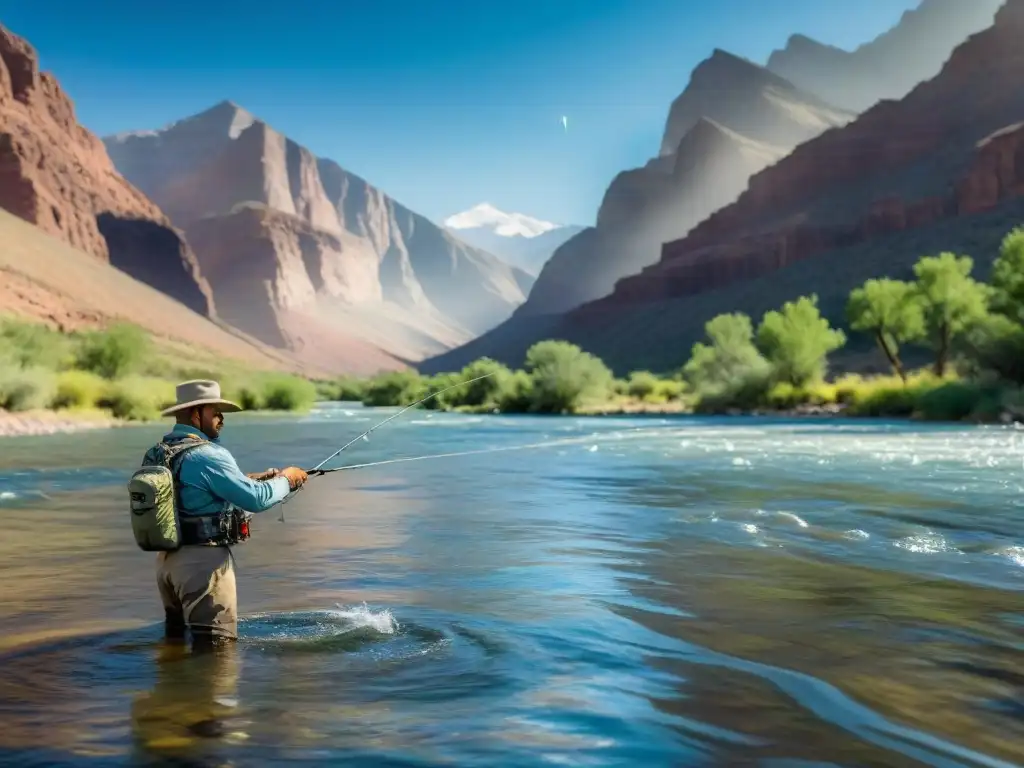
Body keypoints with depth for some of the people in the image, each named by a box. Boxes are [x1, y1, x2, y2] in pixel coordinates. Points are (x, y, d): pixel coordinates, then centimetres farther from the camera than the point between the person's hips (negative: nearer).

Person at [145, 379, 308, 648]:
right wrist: (285, 479, 0)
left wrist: (255, 479, 17)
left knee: (175, 636, 20)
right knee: (217, 644, -4)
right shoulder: (207, 455, -16)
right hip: (203, 559, -9)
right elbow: (256, 500, -19)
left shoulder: (156, 455, 11)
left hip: (166, 557, 9)